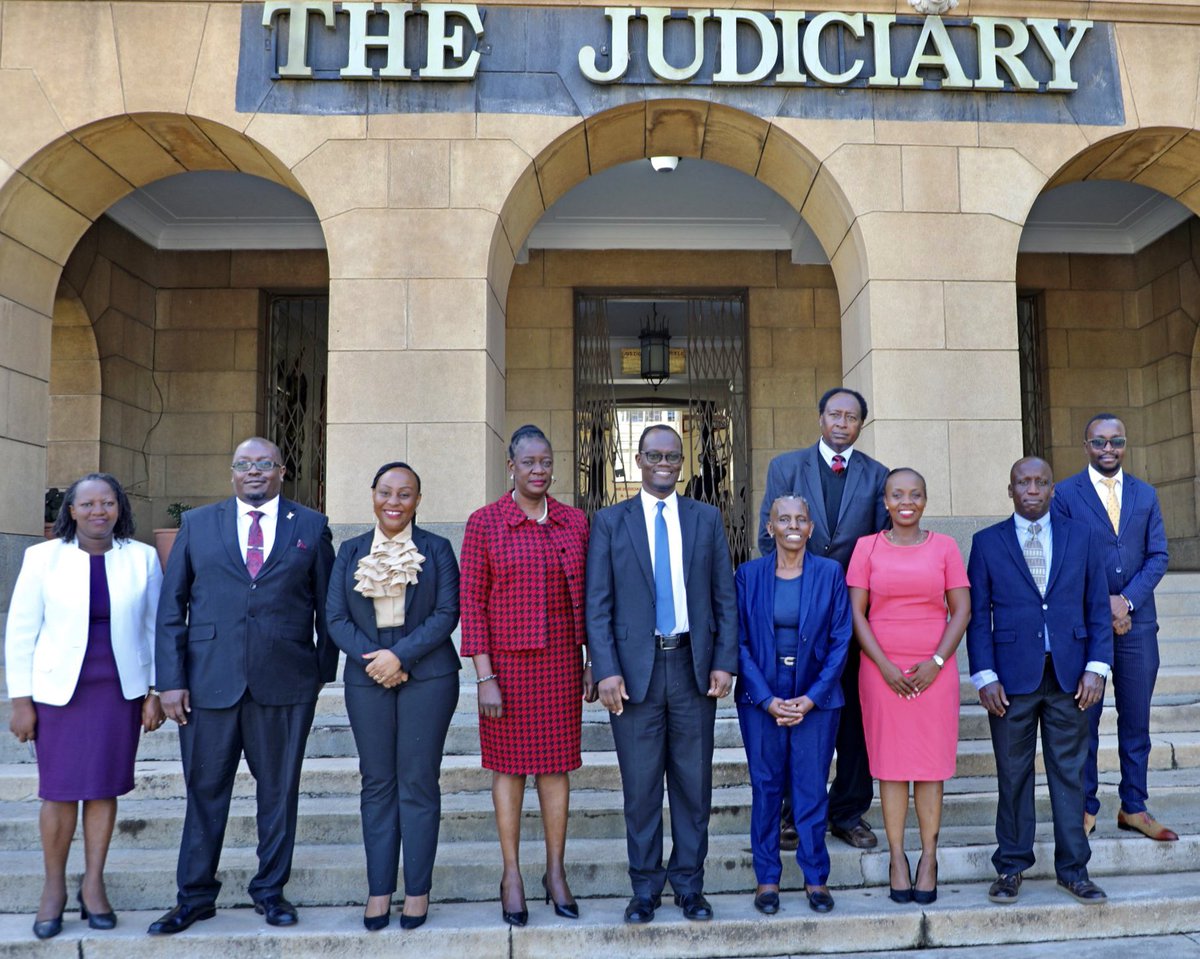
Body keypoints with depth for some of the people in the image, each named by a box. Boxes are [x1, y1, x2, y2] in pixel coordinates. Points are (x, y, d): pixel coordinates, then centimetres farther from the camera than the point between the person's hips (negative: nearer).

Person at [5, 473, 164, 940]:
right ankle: (54, 887, 24)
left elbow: (155, 628, 4)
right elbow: (21, 632, 0)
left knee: (104, 788, 8)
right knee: (60, 792, 5)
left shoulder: (142, 558, 0)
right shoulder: (42, 557, -3)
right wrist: (21, 700, -3)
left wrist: (156, 691, 2)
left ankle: (93, 885, 24)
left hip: (121, 690, 1)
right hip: (59, 690, -1)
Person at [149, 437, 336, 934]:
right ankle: (195, 897, 26)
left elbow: (326, 605, 7)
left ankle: (270, 890, 26)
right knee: (205, 790, 9)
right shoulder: (197, 523, 7)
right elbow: (171, 607, 5)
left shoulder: (311, 526, 6)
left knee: (279, 789, 10)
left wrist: (326, 671, 4)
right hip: (209, 680, 1)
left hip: (286, 683, 0)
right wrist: (171, 680, -2)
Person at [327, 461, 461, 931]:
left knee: (418, 782, 2)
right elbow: (336, 617, 3)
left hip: (427, 676, -2)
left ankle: (417, 890, 12)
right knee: (377, 783, 7)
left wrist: (400, 655, -15)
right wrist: (370, 658, -12)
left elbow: (447, 613, -6)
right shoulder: (350, 552, 9)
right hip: (367, 677, 2)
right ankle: (378, 889, 17)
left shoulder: (436, 549, 2)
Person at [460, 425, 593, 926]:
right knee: (508, 765, 7)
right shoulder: (484, 523, -4)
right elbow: (471, 602, -6)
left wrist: (593, 662, 5)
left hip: (560, 663, 2)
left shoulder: (575, 522, 4)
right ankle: (512, 873, 22)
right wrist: (484, 677, -10)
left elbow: (588, 598, 8)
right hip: (506, 664, -2)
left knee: (556, 764, 9)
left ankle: (556, 871, 24)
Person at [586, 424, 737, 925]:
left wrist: (724, 662, -2)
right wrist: (606, 670, -9)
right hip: (635, 667, -1)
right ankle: (645, 887, 21)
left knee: (694, 783, 9)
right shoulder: (609, 522, 3)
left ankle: (689, 884, 24)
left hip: (693, 666, 2)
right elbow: (598, 604, -1)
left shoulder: (707, 518, 8)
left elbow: (725, 596, 6)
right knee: (640, 786, 6)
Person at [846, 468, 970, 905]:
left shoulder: (944, 546, 5)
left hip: (935, 671, 1)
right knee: (890, 764, 4)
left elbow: (962, 610, 3)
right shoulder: (867, 547, 3)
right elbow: (856, 612, 0)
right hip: (882, 670, 0)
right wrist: (884, 666, -9)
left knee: (931, 764, 4)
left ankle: (929, 857, 17)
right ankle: (897, 857, 15)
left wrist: (937, 662, -8)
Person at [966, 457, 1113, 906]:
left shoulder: (1080, 536, 8)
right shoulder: (987, 542, 3)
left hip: (1069, 676, 1)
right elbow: (978, 615, 1)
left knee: (1070, 773, 9)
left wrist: (1096, 667, -3)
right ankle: (1011, 867, 19)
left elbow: (1098, 606, 7)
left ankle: (1073, 869, 22)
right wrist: (984, 676, -7)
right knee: (1013, 775, 7)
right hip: (1012, 677, -1)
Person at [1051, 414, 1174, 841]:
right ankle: (1085, 807, 15)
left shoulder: (1146, 494, 10)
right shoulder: (1066, 493, -1)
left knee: (1136, 720, 9)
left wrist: (1127, 601, -10)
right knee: (1084, 719, 4)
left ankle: (1134, 808, 21)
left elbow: (1158, 555, 4)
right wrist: (1103, 603, -12)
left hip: (1137, 622, 3)